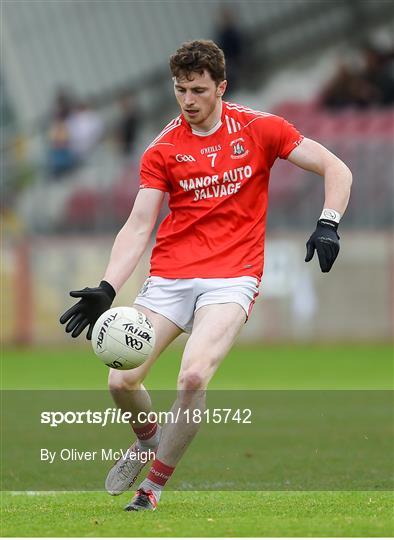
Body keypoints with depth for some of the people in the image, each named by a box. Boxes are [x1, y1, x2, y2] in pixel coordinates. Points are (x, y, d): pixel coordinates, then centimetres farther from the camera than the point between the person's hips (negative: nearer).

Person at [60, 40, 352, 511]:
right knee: (122, 382, -9)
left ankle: (154, 485, -7)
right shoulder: (163, 150, 4)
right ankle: (148, 438, 27)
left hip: (231, 277, -3)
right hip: (169, 275, 3)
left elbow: (336, 170, 3)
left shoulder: (258, 129, 0)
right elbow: (137, 228, 2)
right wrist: (106, 290, -10)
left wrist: (328, 224, -14)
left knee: (193, 376, -26)